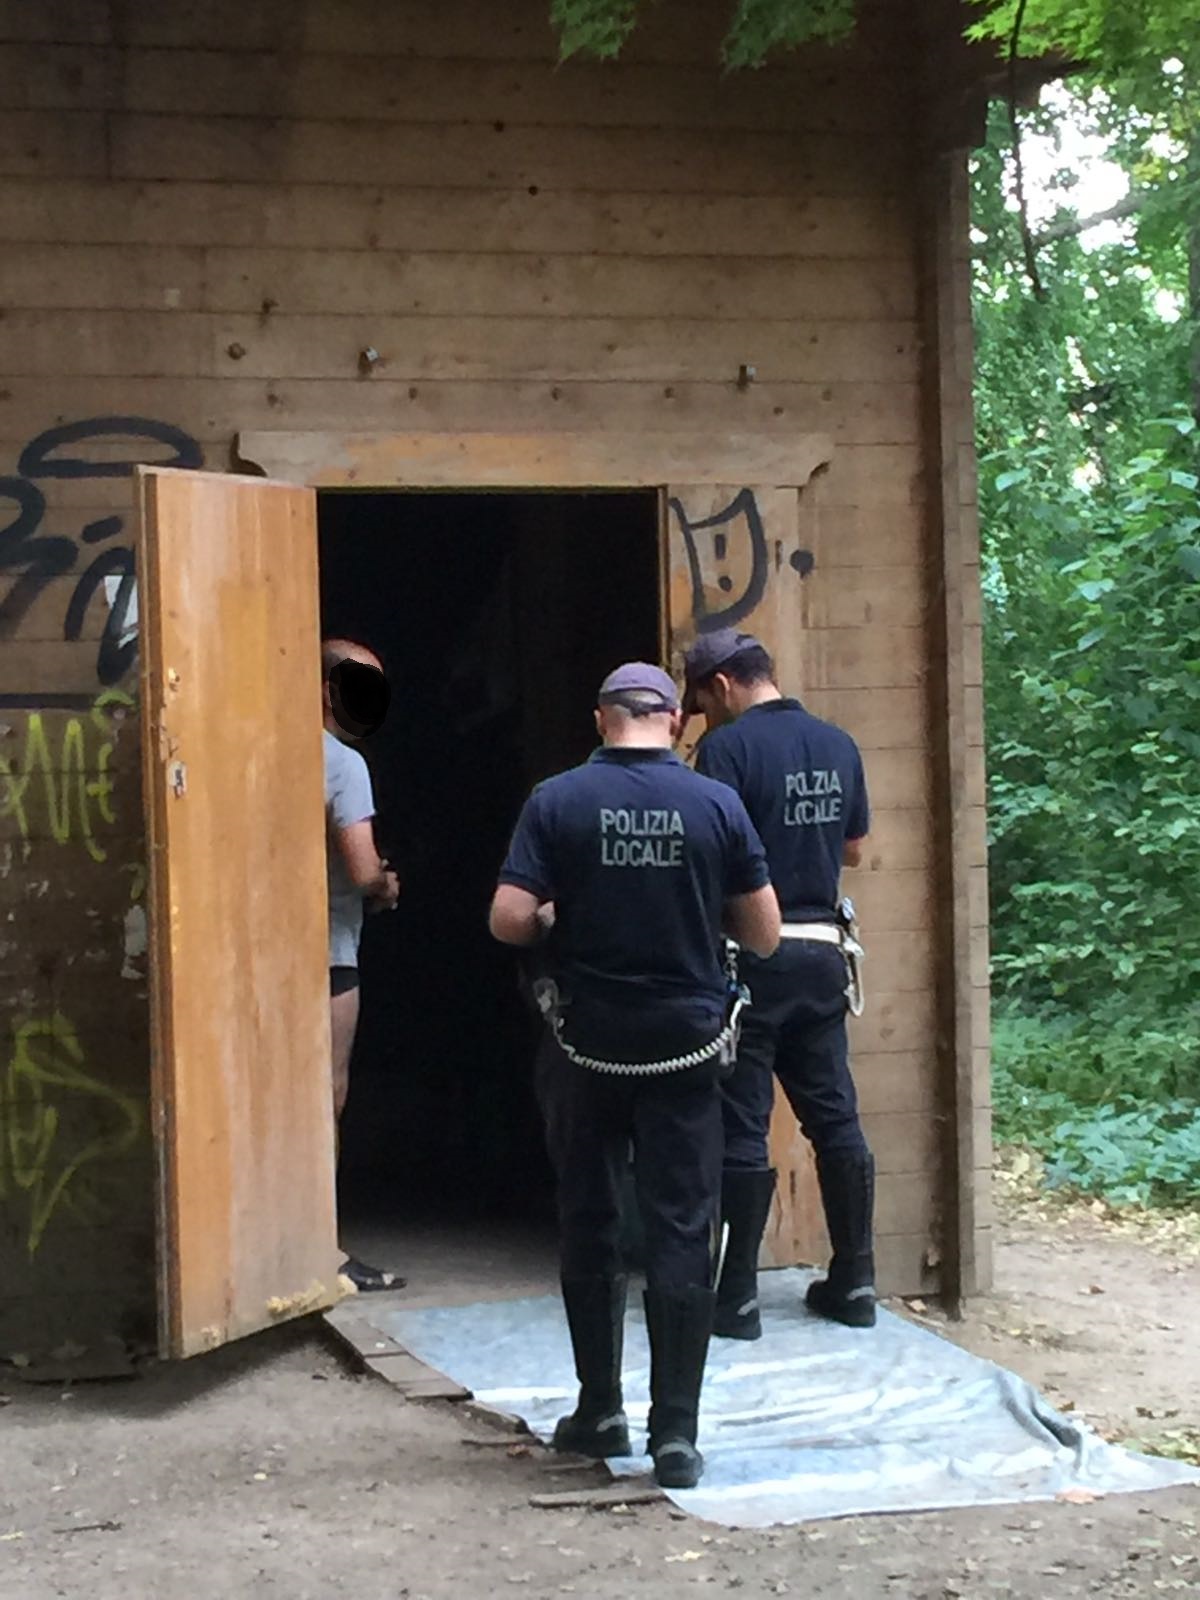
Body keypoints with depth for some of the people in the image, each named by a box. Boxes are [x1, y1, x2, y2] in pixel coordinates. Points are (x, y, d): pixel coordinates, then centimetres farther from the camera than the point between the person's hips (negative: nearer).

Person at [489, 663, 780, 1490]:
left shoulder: (557, 802, -6)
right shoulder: (717, 804, -4)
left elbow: (510, 919, -11)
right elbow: (764, 934, -1)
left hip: (588, 1046, 0)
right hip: (685, 1047, 0)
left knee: (590, 1228, 14)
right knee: (682, 1236, 3)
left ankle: (601, 1411, 21)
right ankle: (676, 1433, 1)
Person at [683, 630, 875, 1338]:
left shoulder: (728, 747, -12)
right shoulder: (839, 745, 8)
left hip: (752, 957, -6)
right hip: (822, 952, 6)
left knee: (741, 1130, 0)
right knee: (835, 1119, 12)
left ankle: (738, 1297, 4)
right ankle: (854, 1282, 17)